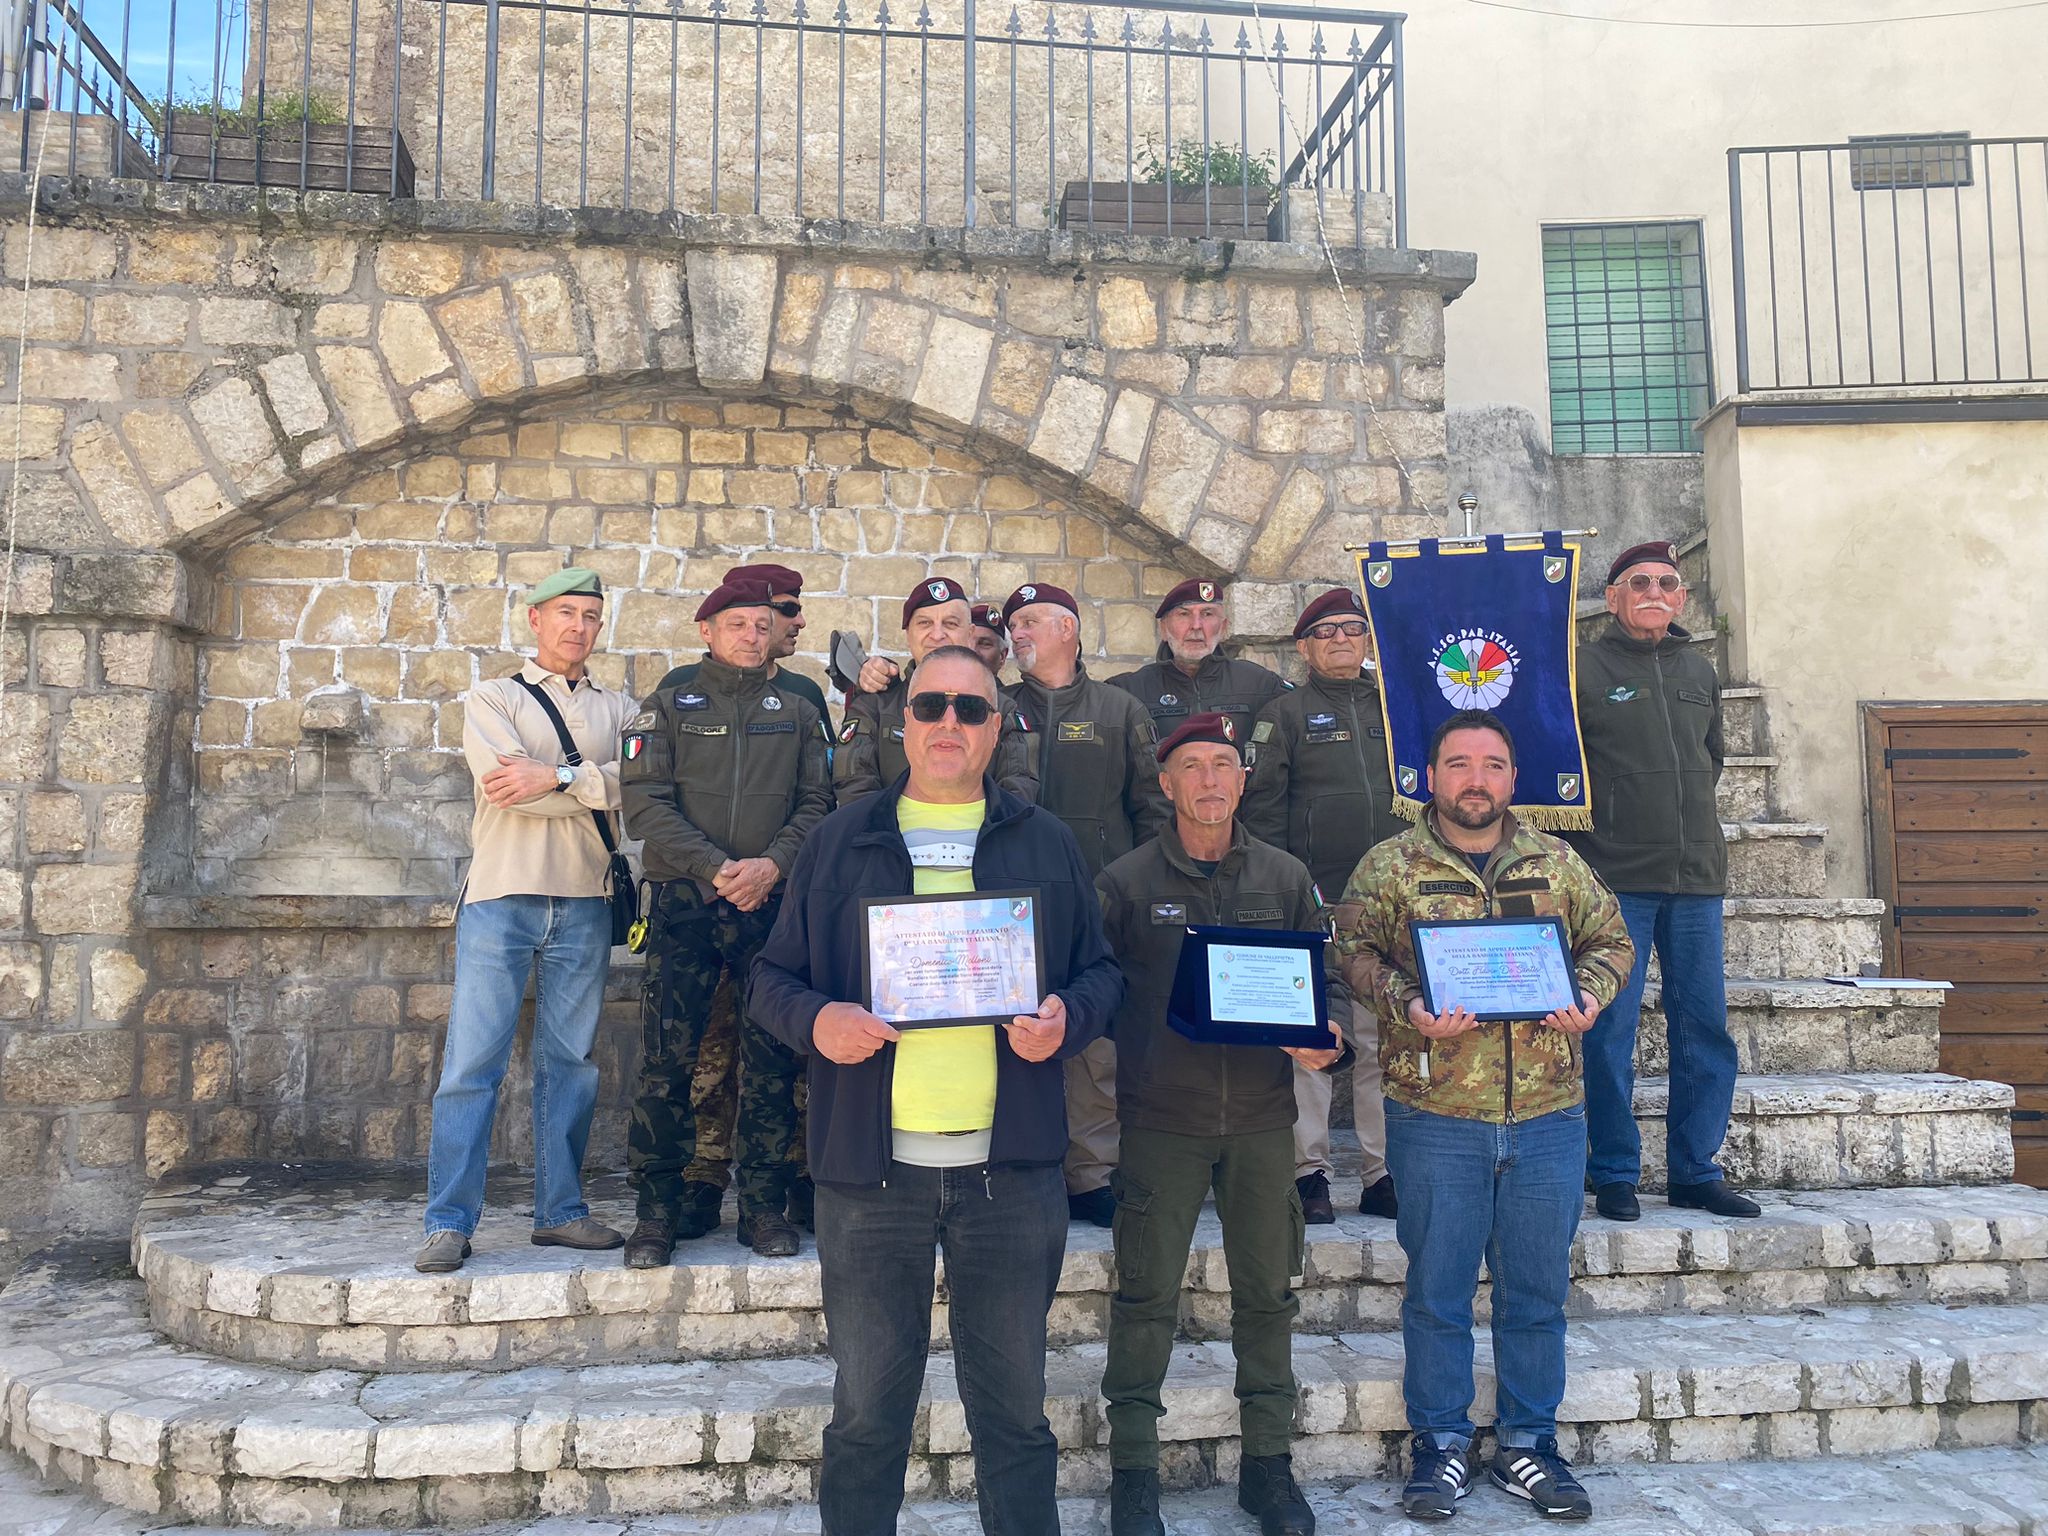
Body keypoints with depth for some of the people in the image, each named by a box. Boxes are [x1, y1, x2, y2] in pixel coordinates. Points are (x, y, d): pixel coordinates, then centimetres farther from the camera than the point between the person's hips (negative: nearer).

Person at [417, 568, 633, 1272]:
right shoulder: (492, 698, 8)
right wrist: (597, 787, -6)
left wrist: (556, 777, -15)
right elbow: (507, 784, -11)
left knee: (570, 1062, 7)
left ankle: (560, 1210, 15)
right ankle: (449, 1222, 2)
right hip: (501, 898, -3)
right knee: (472, 1062, -4)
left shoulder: (617, 710, 15)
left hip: (584, 904, 3)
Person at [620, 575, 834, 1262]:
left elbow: (816, 802, 6)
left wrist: (771, 864, -12)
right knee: (667, 1057, -4)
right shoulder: (667, 708, 10)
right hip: (684, 900, -1)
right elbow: (644, 802, -2)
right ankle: (658, 1212, 7)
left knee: (771, 1058, 2)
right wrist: (716, 868, -14)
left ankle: (764, 1206, 13)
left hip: (774, 901, 2)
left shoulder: (797, 712, 15)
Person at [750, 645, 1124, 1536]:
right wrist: (814, 1020, -14)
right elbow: (773, 976, 8)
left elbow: (1101, 972, 11)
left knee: (1014, 1405, 12)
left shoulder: (1044, 844, 9)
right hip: (869, 1164, 0)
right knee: (866, 1410, 11)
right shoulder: (840, 842, 7)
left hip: (1009, 1164, 1)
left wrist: (1068, 1017, -11)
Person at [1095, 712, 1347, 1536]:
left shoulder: (1286, 877, 6)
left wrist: (1326, 1035, -8)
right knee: (1147, 1297, 3)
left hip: (1262, 1116, 3)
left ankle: (1268, 1462, 27)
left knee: (1268, 1293, 11)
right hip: (1161, 1119, -2)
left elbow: (1329, 974, 10)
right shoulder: (1125, 882, -2)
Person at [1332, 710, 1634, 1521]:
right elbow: (1355, 949, -4)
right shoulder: (1389, 866, 2)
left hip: (1549, 1114, 3)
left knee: (1537, 1289, 11)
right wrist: (1407, 1009, -20)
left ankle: (1527, 1443, 27)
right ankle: (1441, 1444, 22)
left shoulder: (1557, 863, 10)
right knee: (1437, 1288, 6)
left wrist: (1588, 994, -5)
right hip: (1435, 1117, -2)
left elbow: (1609, 937, 15)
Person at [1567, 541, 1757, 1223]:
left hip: (1697, 875, 5)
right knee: (1610, 1033, -2)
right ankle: (1615, 1175, 9)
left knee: (1706, 1030, 7)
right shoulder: (1581, 668, -1)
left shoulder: (1699, 670, 16)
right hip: (1614, 878, -5)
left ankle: (1695, 1172, 19)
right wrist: (1582, 841, -7)